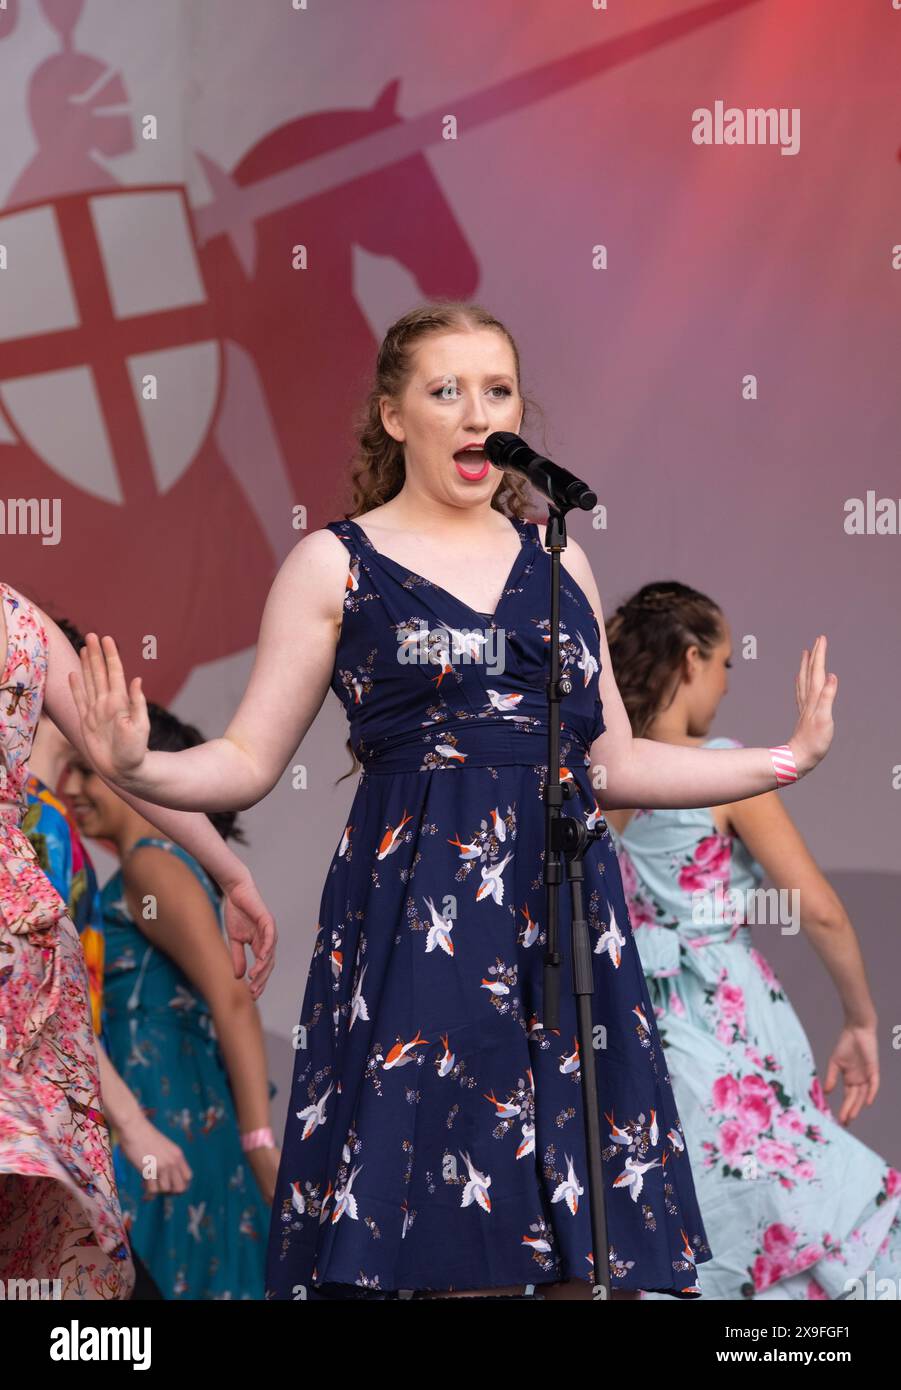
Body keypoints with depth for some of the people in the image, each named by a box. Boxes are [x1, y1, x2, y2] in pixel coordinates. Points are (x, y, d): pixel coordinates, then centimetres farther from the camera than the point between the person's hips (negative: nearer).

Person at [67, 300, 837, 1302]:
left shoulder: (559, 563, 15)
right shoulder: (336, 564, 4)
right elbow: (250, 760, 1)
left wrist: (788, 758, 19)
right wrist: (136, 768, -17)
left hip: (564, 916, 4)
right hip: (415, 914, -4)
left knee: (575, 1236, 0)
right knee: (437, 1236, -7)